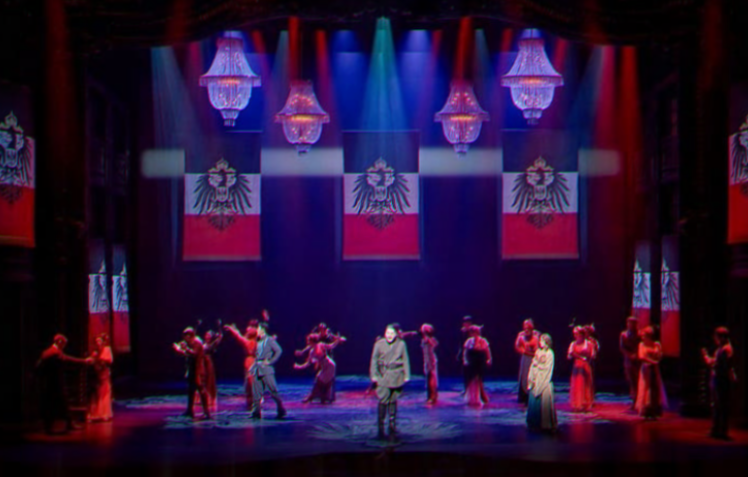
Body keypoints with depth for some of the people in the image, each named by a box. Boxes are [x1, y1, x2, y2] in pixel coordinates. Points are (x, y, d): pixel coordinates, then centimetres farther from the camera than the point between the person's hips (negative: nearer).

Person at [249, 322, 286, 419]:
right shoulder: (259, 342, 17)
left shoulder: (269, 340, -6)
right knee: (256, 391, 2)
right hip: (257, 370, 8)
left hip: (266, 370, -8)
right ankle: (256, 412, 3)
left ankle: (281, 410, 7)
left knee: (273, 391, -4)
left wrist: (270, 362, -15)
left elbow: (279, 351, -13)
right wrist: (253, 367, 15)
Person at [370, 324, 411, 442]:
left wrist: (406, 376, 4)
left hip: (396, 377, 1)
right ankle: (380, 429, 1)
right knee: (383, 400, -7)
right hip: (383, 376, -1)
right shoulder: (379, 344, -1)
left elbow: (405, 360, 6)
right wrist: (374, 375, -1)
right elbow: (374, 360, 4)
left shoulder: (401, 344, 1)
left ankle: (392, 429, 18)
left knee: (393, 401, 7)